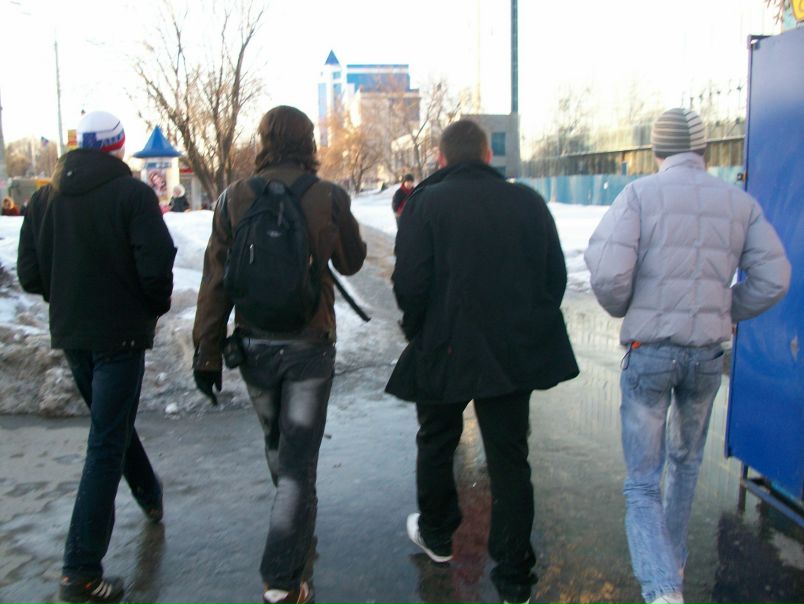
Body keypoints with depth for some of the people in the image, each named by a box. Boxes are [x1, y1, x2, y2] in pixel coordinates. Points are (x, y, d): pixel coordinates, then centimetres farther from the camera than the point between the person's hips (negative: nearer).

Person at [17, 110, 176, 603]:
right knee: (106, 444, -2)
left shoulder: (46, 197, 4)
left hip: (70, 334, 6)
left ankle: (150, 496, 46)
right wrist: (158, 306, 0)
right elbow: (156, 265, -19)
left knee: (112, 422, 25)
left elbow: (30, 274, 4)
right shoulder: (132, 192, -12)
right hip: (121, 334, -6)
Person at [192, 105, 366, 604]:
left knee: (277, 442, 26)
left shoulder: (236, 197, -5)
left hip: (254, 343, 3)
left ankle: (297, 524, 50)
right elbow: (351, 262, 5)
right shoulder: (329, 196, -10)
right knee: (299, 461, 4)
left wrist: (208, 351, 0)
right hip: (309, 343, -3)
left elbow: (216, 278, -5)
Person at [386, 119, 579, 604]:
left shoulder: (426, 202, -9)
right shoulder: (528, 201, 1)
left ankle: (437, 535, 42)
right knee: (510, 460, 11)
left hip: (445, 350, -2)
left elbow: (409, 283, -14)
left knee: (437, 444, 22)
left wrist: (417, 331, 3)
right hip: (516, 350, 3)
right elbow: (556, 276, 5)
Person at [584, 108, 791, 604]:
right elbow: (773, 280, 1)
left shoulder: (640, 194, -7)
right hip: (708, 354, 4)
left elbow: (607, 272, -17)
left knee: (642, 483, 5)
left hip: (650, 351, -3)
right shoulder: (740, 202, 4)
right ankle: (673, 559, 41)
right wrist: (725, 314, 16)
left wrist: (624, 310, 4)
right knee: (686, 461, 26)